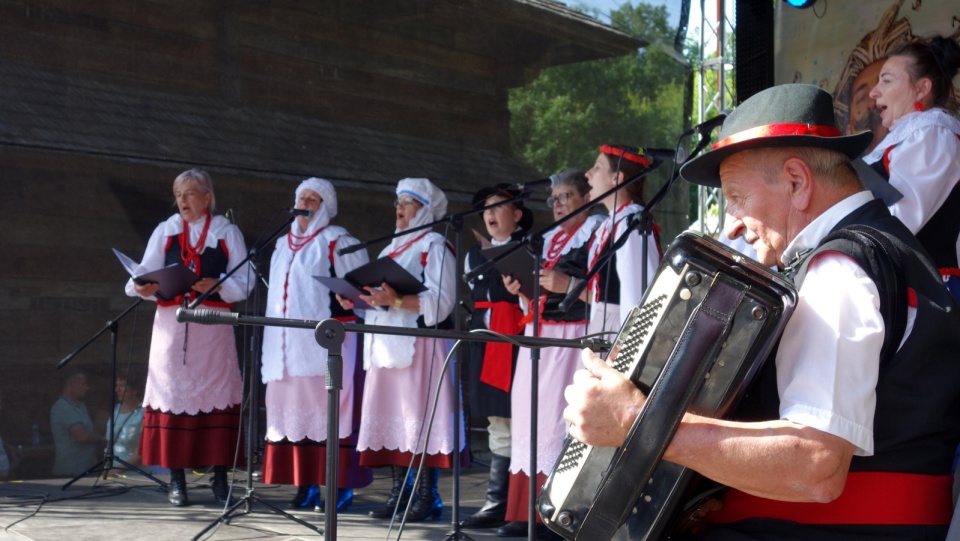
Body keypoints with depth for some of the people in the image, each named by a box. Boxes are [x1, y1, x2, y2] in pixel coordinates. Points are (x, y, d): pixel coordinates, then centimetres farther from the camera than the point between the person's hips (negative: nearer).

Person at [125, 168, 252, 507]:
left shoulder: (227, 232, 9)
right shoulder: (165, 231, 12)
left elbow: (245, 282, 2)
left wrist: (218, 285, -17)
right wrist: (144, 288, -20)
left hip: (213, 328, -1)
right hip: (171, 326, 1)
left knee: (216, 396, -4)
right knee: (173, 395, -2)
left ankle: (220, 477, 3)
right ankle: (176, 479, 4)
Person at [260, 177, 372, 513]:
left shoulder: (337, 242, -1)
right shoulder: (283, 244, 20)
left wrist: (348, 299, -22)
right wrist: (272, 342, 20)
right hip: (289, 344, 7)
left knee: (328, 409, -8)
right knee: (295, 410, 6)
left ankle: (342, 488, -4)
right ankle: (305, 486, 13)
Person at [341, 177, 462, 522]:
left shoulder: (435, 247, -2)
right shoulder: (391, 248, 23)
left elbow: (440, 302, -13)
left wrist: (396, 301, -23)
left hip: (422, 345, -8)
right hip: (387, 345, 8)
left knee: (421, 417, -8)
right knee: (391, 417, 4)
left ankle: (427, 497, -5)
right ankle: (399, 492, 9)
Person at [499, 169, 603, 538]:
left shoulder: (597, 234, 0)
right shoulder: (548, 240, 24)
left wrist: (570, 285, -20)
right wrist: (521, 290, 6)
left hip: (571, 336, -8)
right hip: (538, 335, 8)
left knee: (560, 419, -13)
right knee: (531, 419, 3)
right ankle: (529, 511, 6)